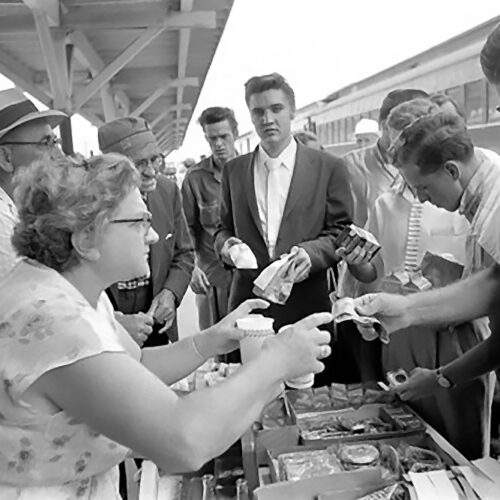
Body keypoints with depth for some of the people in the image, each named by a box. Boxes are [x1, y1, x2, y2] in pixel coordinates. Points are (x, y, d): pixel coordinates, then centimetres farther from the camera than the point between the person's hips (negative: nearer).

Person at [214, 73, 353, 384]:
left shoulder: (328, 168, 3)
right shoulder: (234, 170, 11)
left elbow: (342, 231, 2)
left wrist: (311, 252, -16)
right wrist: (225, 244, -5)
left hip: (307, 307, -1)